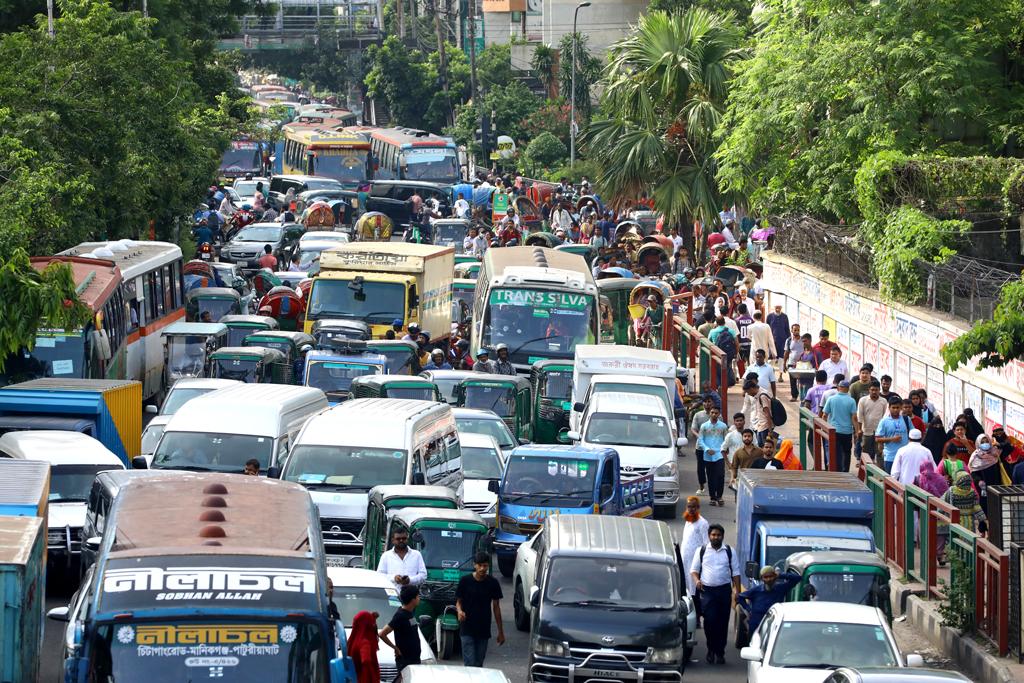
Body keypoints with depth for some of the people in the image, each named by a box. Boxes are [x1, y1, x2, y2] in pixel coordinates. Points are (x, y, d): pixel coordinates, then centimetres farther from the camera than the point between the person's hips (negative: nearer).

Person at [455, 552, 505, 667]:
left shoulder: (492, 583, 0)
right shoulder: (465, 581, -5)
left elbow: (496, 607, 6)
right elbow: (458, 601, 4)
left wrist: (501, 632, 7)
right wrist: (459, 610, -21)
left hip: (484, 630, 2)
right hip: (467, 630, -2)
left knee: (478, 664, 9)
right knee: (470, 664, -10)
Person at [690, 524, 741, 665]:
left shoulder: (730, 552, 10)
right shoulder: (701, 551, 10)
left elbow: (736, 572, 10)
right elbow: (694, 569, 12)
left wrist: (737, 590, 0)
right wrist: (696, 580, -9)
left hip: (724, 590, 1)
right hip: (707, 590, -1)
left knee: (723, 623, 0)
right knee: (710, 621, -10)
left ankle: (720, 652, 8)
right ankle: (711, 650, 5)